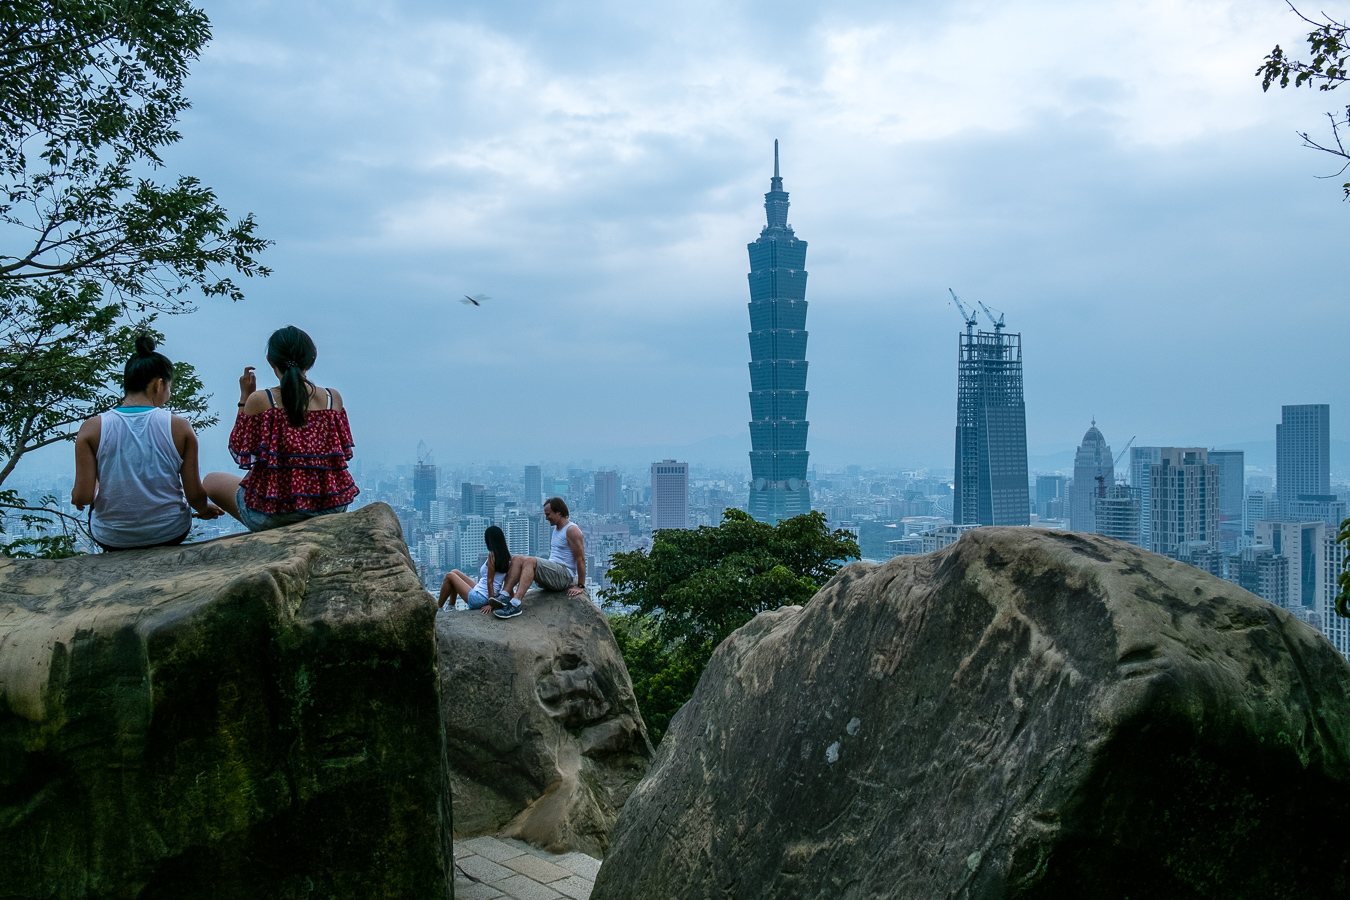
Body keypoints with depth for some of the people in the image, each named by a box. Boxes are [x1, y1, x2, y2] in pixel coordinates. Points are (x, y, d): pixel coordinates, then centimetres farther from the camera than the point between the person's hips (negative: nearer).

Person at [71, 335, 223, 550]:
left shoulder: (92, 429, -12)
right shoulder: (179, 427, -13)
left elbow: (83, 497, -13)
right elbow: (195, 495, -10)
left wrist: (76, 497, 11)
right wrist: (204, 509, 13)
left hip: (111, 539, 1)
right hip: (169, 535, -1)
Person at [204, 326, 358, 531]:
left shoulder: (259, 400, -11)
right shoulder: (333, 398, -4)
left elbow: (240, 454, 0)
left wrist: (244, 399, 4)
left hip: (271, 514, -4)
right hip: (329, 509, 4)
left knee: (212, 481, 25)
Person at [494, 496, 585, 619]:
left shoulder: (572, 530, -7)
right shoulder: (556, 529, 22)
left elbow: (581, 559, -12)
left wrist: (580, 586, -15)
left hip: (565, 574, -9)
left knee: (529, 561, -31)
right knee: (517, 559, -8)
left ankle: (515, 605, -44)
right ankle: (505, 596, -25)